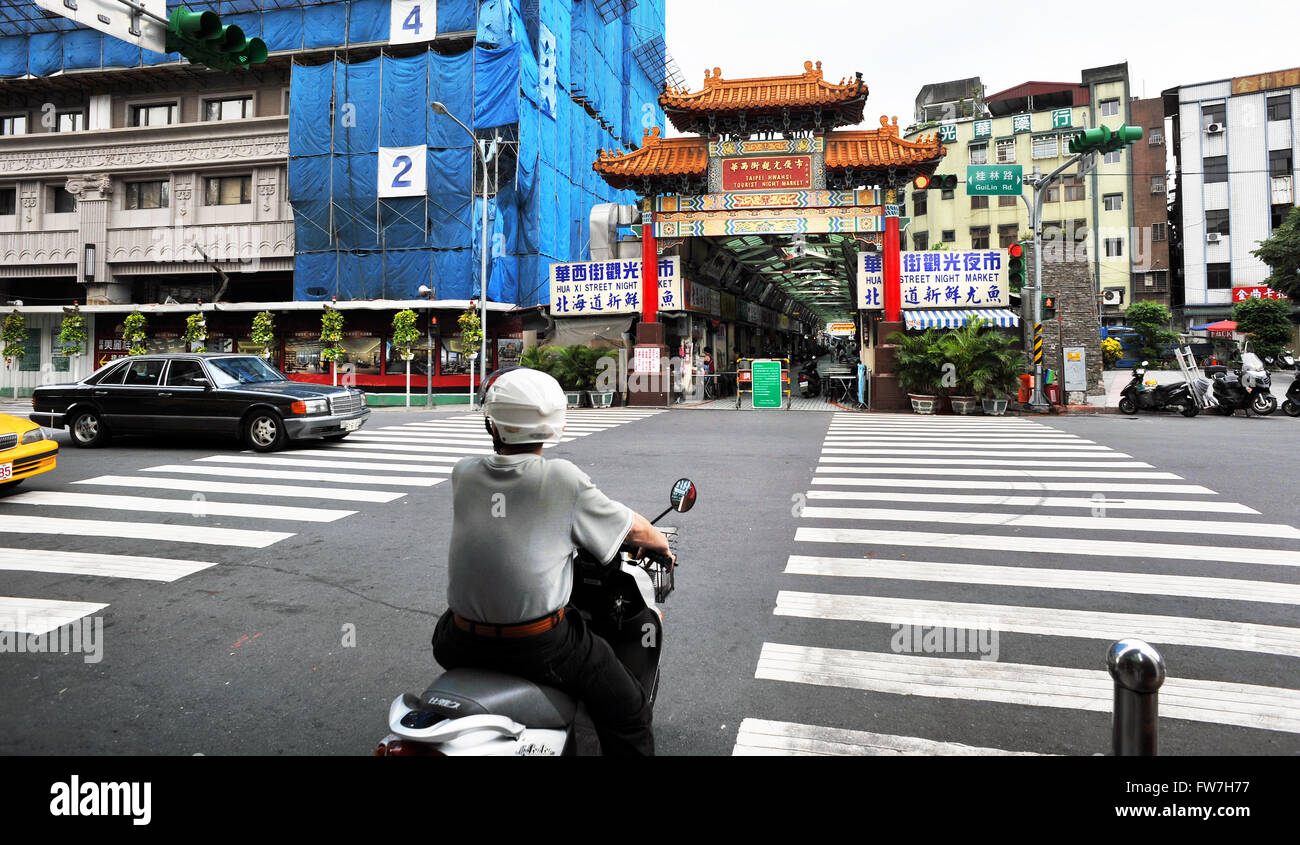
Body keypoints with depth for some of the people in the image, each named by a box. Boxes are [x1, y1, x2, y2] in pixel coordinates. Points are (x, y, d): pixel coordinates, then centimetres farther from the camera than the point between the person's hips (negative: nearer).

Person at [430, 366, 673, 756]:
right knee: (628, 713, 11)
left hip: (464, 645, 5)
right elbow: (634, 530, -4)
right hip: (540, 648, -5)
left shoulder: (463, 474, -1)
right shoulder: (563, 479, -13)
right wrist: (663, 546, 19)